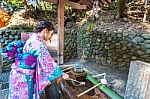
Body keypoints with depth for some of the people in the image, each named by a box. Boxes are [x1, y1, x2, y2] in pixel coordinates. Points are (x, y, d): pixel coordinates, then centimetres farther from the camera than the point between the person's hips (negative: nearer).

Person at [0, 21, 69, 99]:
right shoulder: (38, 43, -22)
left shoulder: (33, 39, 8)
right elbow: (47, 62, -23)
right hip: (22, 77, -9)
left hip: (23, 75, 9)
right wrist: (61, 74, -12)